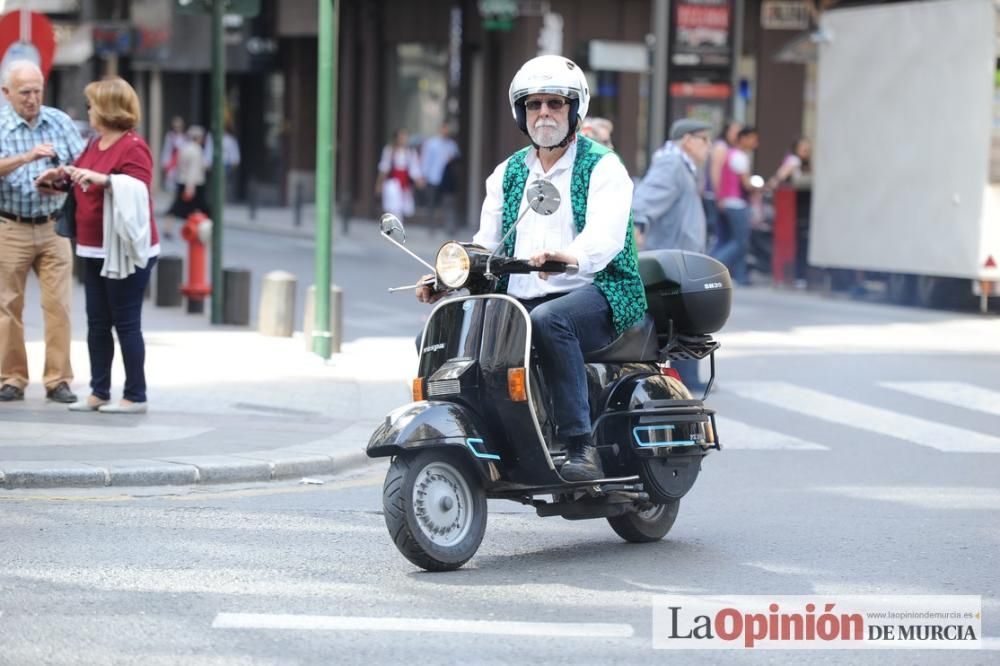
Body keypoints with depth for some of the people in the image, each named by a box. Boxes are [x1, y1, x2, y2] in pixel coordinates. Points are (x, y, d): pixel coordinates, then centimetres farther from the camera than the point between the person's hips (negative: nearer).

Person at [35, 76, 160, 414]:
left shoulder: (133, 147, -14)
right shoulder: (96, 144, 13)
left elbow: (138, 190, -25)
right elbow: (84, 180, 30)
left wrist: (102, 178, -34)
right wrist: (63, 175, 14)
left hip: (125, 251, -9)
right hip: (95, 250, 9)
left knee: (126, 322, -4)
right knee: (97, 323, 10)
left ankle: (135, 396, 2)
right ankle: (99, 392, 17)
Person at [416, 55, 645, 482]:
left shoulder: (603, 167, 1)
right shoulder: (508, 174, 20)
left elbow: (605, 236, -17)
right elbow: (486, 243, 11)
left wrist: (568, 256, -40)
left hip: (595, 293, -6)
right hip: (519, 300, 6)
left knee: (547, 320, -39)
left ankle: (581, 446, -37)